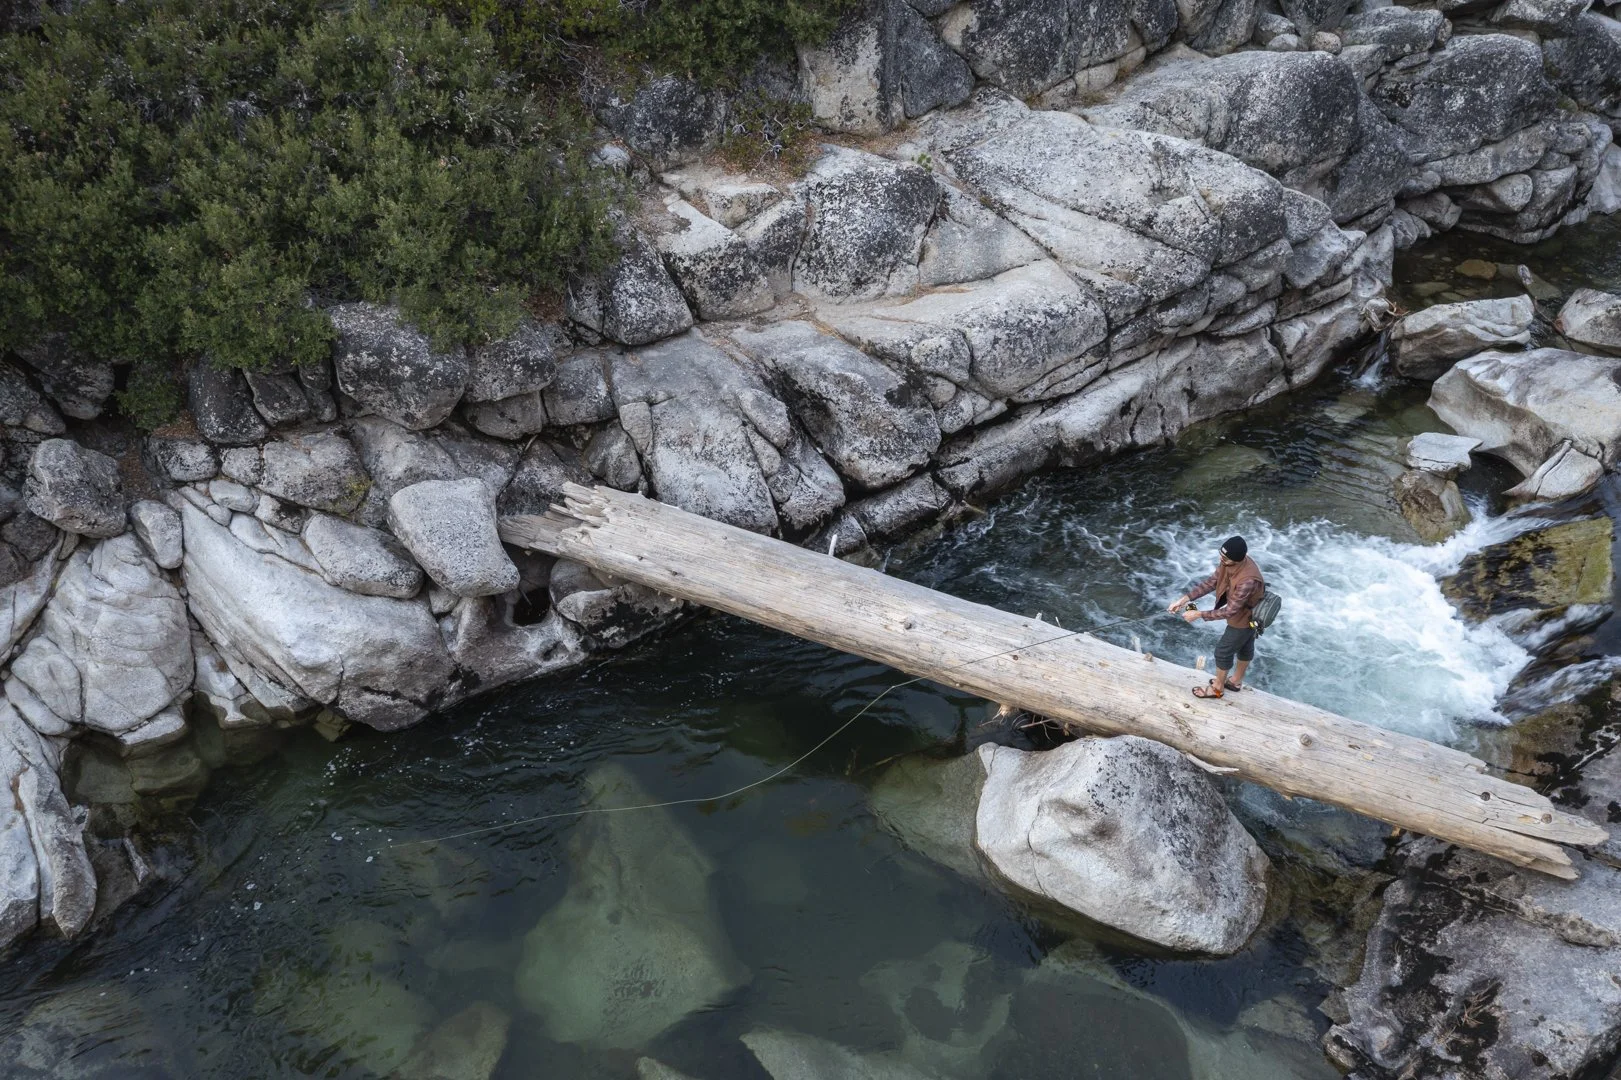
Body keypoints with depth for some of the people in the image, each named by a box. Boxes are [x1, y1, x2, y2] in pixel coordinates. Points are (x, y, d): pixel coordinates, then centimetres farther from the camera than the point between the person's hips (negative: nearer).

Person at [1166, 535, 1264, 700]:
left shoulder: (1247, 580, -45)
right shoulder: (1229, 562, -20)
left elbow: (1230, 611, -35)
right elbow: (1211, 582, -9)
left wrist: (1199, 614, -30)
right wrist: (1184, 599, -17)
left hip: (1243, 619, -8)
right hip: (1247, 615, 8)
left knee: (1223, 651, 12)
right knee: (1245, 647, 29)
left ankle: (1218, 688, 36)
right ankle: (1236, 681, 52)